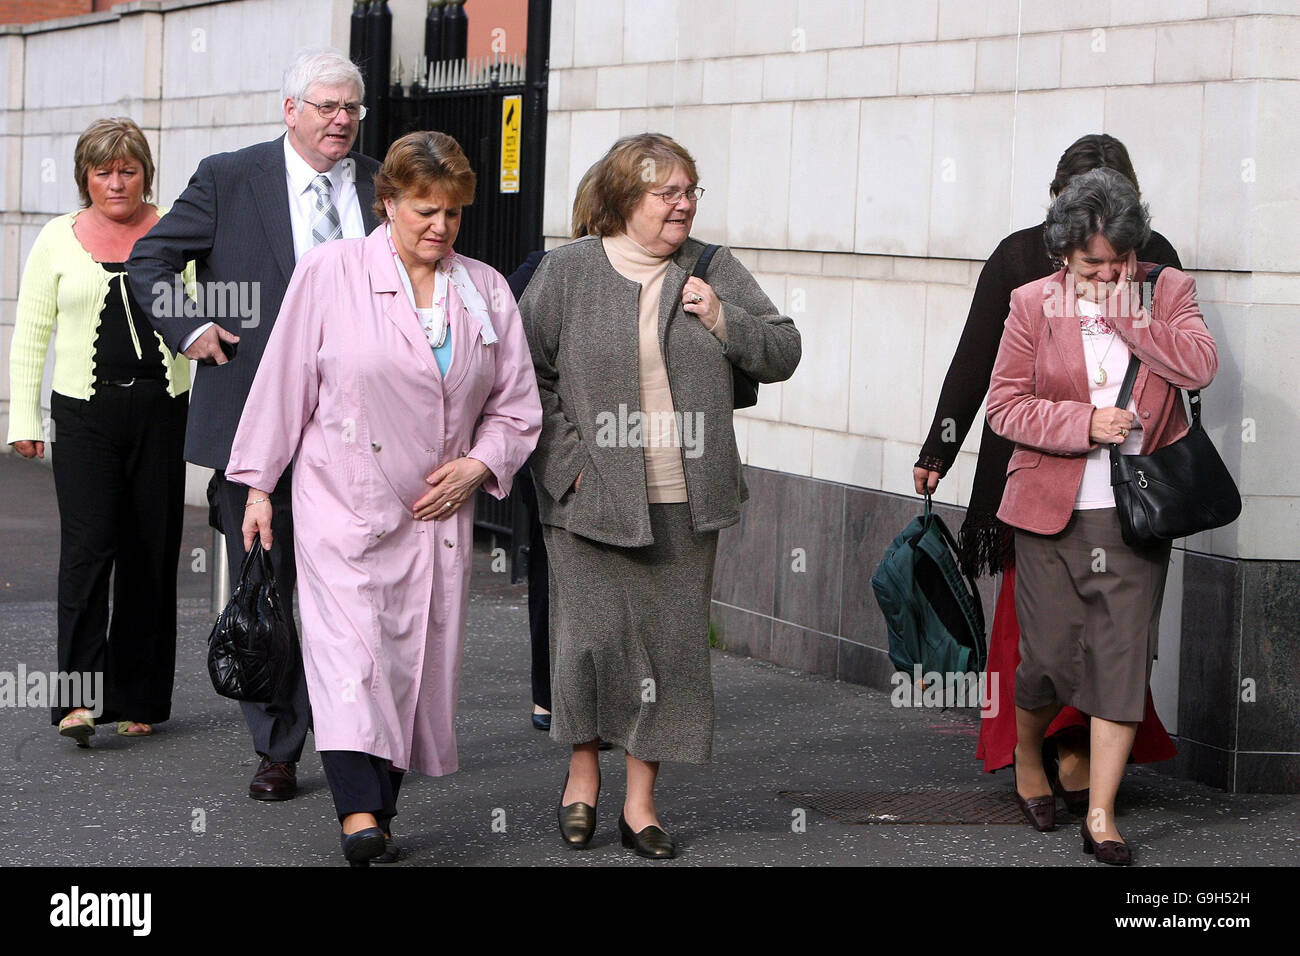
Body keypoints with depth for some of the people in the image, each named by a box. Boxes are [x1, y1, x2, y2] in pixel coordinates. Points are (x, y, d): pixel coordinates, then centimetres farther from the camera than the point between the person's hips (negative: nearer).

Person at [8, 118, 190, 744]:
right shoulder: (60, 239, 6)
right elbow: (30, 334, 8)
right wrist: (24, 418, 3)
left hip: (161, 410, 1)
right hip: (84, 411, -1)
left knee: (151, 551, 3)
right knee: (89, 544, -12)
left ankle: (140, 698, 13)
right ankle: (79, 695, -12)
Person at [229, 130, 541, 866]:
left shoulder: (486, 291, 9)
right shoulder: (330, 273, -1)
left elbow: (517, 407, 14)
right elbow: (284, 383, 2)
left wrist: (477, 465, -2)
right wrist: (259, 485, 2)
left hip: (437, 513, 4)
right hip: (342, 502, -4)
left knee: (418, 659, 2)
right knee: (348, 646, -17)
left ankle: (383, 807, 11)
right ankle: (358, 813, -25)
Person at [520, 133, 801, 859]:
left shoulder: (715, 272, 9)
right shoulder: (568, 271, 2)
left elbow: (784, 355, 11)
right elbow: (528, 374, 2)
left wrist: (725, 321, -7)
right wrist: (568, 460, -6)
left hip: (685, 501, 3)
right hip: (592, 499, -3)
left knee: (671, 643, 4)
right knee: (594, 635, -5)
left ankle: (641, 800, 15)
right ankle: (583, 770, 20)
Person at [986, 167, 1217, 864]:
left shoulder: (1166, 291, 4)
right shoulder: (1033, 303, 2)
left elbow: (1201, 365, -13)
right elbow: (1005, 406, -1)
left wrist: (1123, 313, -15)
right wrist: (1084, 423, -14)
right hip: (1051, 511, 0)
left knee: (1122, 658, -2)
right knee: (1051, 655, 2)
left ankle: (1101, 816, 3)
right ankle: (1027, 760, 33)